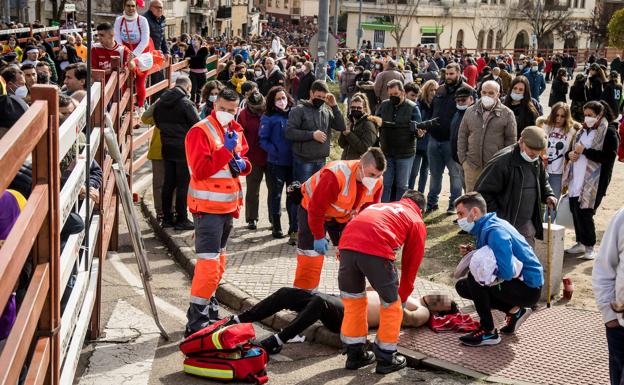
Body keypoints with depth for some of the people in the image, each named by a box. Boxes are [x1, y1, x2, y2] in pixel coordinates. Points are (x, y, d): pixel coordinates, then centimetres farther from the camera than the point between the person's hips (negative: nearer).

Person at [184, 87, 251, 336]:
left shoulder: (236, 131, 10)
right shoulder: (200, 131, -14)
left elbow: (243, 156, 26)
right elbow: (199, 170, -23)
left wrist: (242, 164, 3)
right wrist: (226, 150, -28)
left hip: (229, 204, 9)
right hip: (207, 206, -9)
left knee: (218, 260, 18)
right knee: (209, 262, -15)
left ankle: (208, 306, 33)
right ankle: (196, 320, -12)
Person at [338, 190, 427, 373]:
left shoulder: (378, 206, 37)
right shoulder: (417, 222, 23)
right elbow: (411, 263, 24)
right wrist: (403, 297, 38)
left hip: (347, 243, 5)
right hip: (376, 251, -5)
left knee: (353, 301, 23)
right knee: (391, 305, 17)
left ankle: (355, 355, 34)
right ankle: (386, 359, 25)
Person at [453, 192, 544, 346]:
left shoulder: (494, 231, -25)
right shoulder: (486, 227, 5)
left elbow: (506, 273, -33)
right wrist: (471, 254, -5)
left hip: (528, 288, -10)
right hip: (517, 281, 10)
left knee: (474, 277, -24)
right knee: (462, 286, 10)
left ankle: (488, 332, -12)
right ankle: (514, 311, 12)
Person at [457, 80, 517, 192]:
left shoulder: (507, 114, 0)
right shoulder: (470, 112, 9)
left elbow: (511, 140, 1)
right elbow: (462, 136, 12)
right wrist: (462, 158, 4)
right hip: (472, 166, 3)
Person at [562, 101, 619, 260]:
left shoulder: (609, 133, -6)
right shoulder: (583, 131, 16)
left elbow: (608, 157, -17)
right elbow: (573, 149, 26)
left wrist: (584, 151, -17)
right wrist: (570, 154, 1)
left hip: (594, 182, -7)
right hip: (576, 181, 7)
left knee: (584, 213, -9)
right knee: (575, 211, 8)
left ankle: (589, 246, 5)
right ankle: (581, 243, 23)